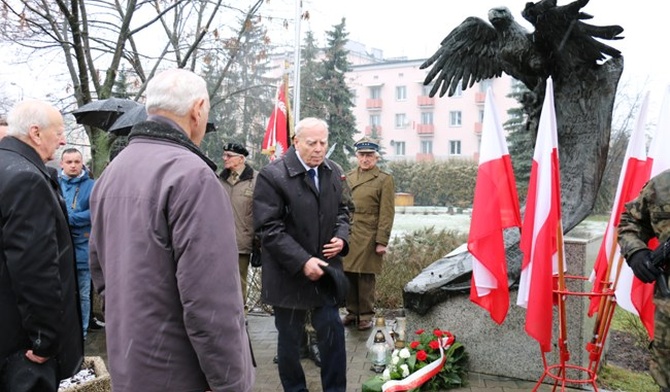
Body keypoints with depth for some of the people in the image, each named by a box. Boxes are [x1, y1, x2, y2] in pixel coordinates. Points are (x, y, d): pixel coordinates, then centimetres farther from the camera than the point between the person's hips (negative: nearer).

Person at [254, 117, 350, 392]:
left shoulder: (332, 172, 5)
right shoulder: (272, 175, -15)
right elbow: (268, 228, -18)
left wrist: (341, 236, -4)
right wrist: (302, 261, -22)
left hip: (325, 269, 4)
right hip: (290, 274, -4)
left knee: (333, 332, 5)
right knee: (289, 339, 11)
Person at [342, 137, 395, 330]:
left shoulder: (384, 179, -3)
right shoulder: (348, 177, 12)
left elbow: (386, 213, -6)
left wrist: (382, 241, -10)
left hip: (368, 238, -4)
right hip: (347, 236, 4)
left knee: (366, 277, 2)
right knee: (348, 274, 8)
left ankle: (366, 315, 16)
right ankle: (352, 312, 23)